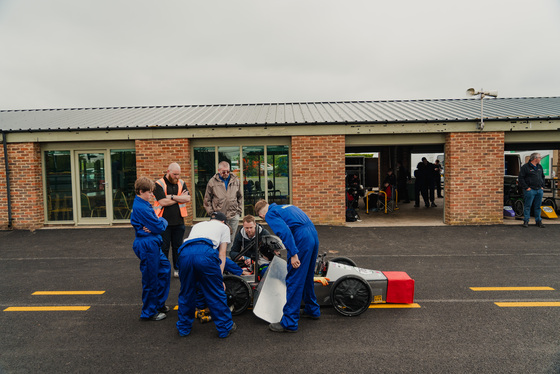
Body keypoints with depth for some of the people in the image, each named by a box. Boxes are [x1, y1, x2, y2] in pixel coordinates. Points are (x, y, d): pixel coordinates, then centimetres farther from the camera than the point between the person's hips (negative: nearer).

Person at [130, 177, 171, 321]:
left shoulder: (144, 204, 11)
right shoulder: (141, 208, -21)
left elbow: (156, 222, 9)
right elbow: (159, 227, -21)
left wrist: (156, 225, -12)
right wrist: (162, 221, -1)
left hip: (153, 244, 10)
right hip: (147, 245, -10)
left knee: (165, 268, 20)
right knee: (150, 279, 2)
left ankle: (159, 303, 33)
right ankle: (149, 313, 18)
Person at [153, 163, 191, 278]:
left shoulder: (182, 183, 8)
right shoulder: (159, 184, -5)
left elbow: (188, 198, -7)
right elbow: (163, 202, -16)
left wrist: (172, 197, -15)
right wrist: (180, 197, -6)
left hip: (179, 222, 4)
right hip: (163, 222, -3)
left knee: (178, 246, 11)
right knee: (163, 247, 4)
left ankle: (177, 269, 24)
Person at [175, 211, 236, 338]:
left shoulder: (198, 225, 40)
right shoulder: (224, 227, 29)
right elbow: (221, 254, 20)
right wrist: (220, 277, 19)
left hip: (184, 252, 4)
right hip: (205, 253, -4)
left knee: (186, 292, 20)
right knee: (216, 293, 10)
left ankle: (183, 328, 34)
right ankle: (225, 328, 22)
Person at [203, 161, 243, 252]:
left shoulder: (235, 180, 9)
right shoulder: (212, 182, 2)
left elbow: (240, 197, 17)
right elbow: (207, 200, 6)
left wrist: (238, 211, 8)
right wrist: (211, 213, -1)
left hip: (234, 216, 2)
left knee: (231, 239, 8)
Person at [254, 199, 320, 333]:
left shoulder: (270, 215, 2)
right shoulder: (285, 206, 26)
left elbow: (285, 232, -16)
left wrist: (293, 254, -18)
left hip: (301, 240, -9)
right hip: (314, 236, 9)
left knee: (293, 281, -1)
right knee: (307, 276, 24)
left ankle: (289, 323, 5)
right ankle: (312, 310, 39)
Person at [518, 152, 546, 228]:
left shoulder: (540, 167, 15)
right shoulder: (525, 167, -7)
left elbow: (543, 177, 26)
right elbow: (520, 178, -9)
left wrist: (542, 186, 14)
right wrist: (526, 187, -13)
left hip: (539, 190, 6)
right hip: (530, 190, -6)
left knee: (538, 206, 10)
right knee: (528, 206, -2)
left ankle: (538, 221, 18)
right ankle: (526, 221, 4)